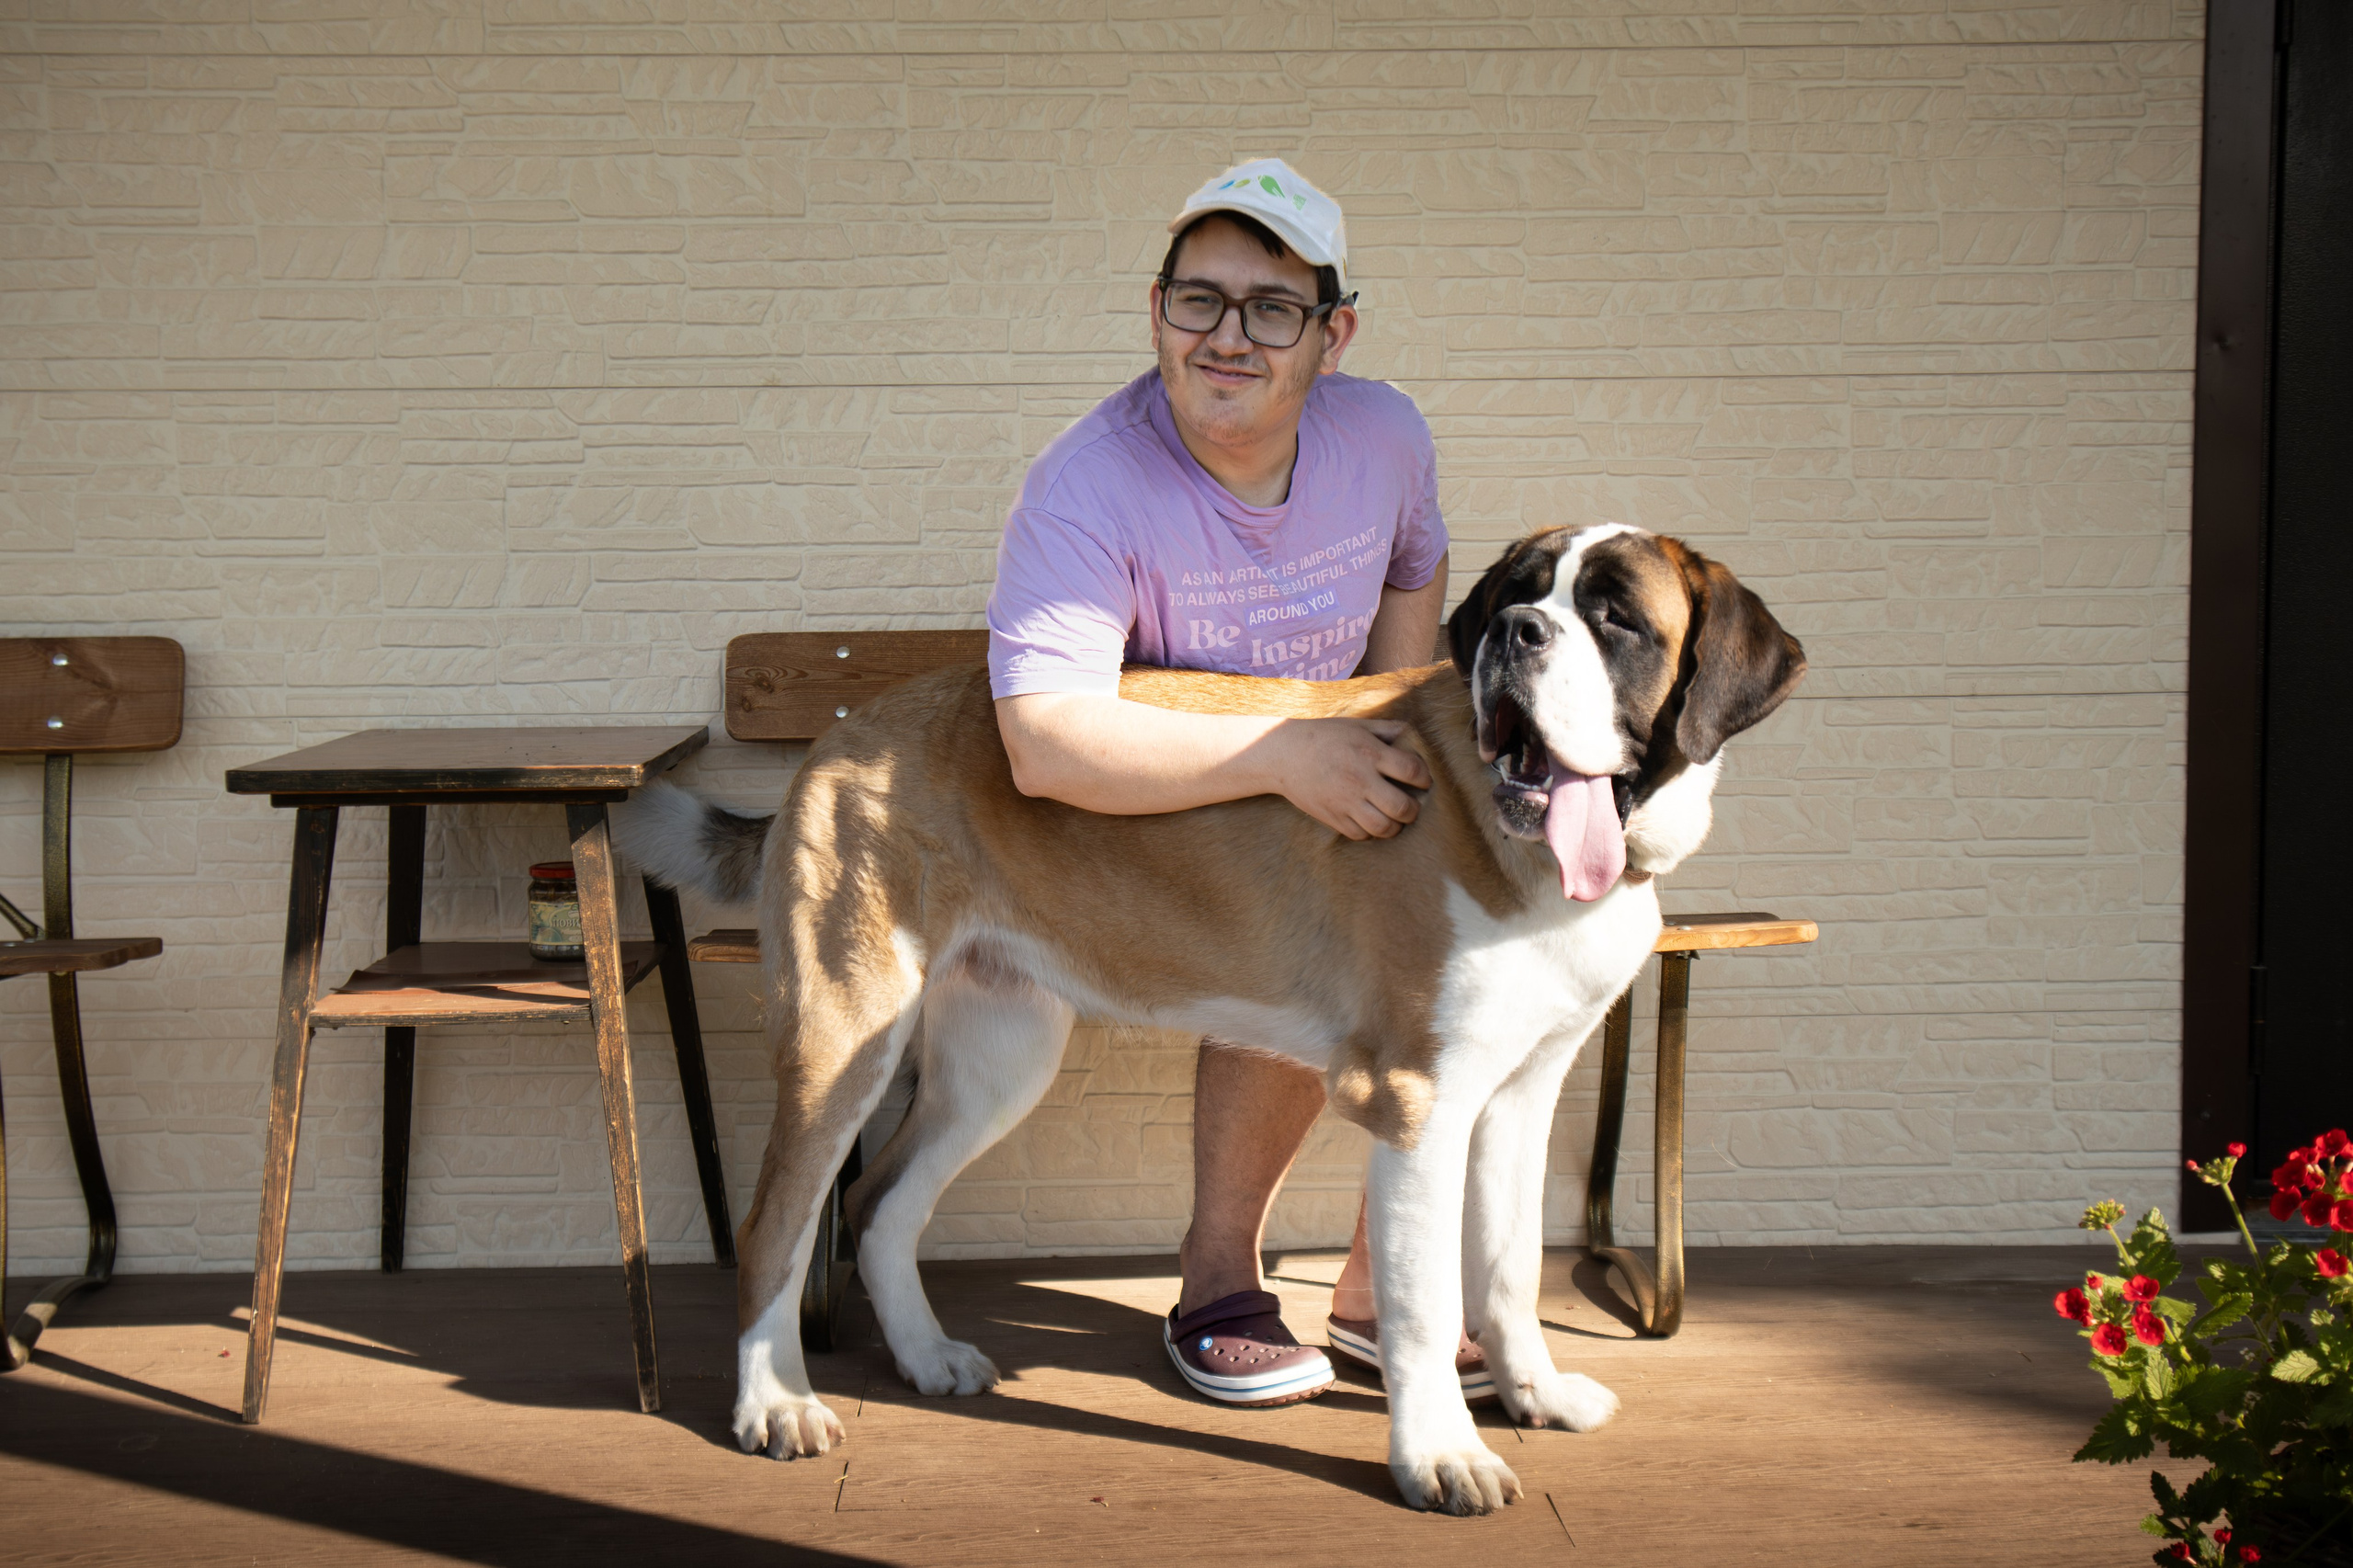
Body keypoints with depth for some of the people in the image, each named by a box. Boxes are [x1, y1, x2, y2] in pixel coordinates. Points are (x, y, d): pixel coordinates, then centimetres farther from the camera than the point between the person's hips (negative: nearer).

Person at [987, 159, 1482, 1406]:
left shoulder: (1383, 436, -7)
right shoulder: (1087, 486, -26)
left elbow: (1413, 572, 18)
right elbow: (1047, 744, -39)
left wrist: (1391, 746, 1)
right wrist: (1286, 754, -41)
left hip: (1322, 799, 6)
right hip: (1141, 829, -6)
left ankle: (1379, 1284, 2)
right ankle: (1218, 1273, -8)